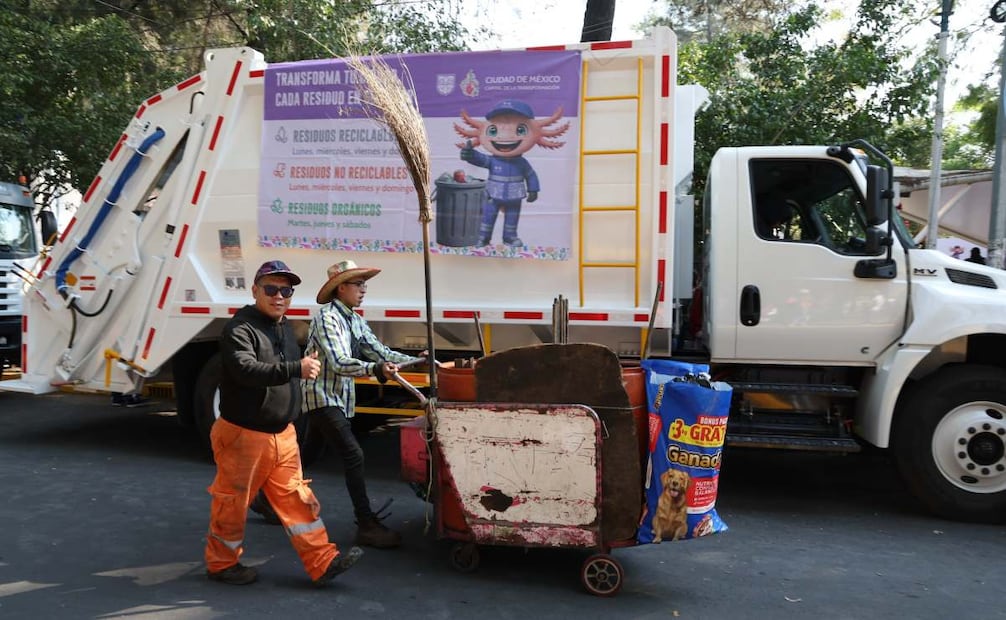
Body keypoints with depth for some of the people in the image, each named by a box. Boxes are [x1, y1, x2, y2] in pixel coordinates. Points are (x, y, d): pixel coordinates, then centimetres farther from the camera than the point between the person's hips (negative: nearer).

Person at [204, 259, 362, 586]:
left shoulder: (286, 328, 11)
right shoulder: (239, 328, -17)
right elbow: (246, 370, -35)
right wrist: (296, 369, -42)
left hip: (282, 435, 7)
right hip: (244, 435, -7)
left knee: (296, 498, 7)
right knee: (233, 502, 9)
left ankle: (322, 562, 9)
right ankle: (221, 563, 28)